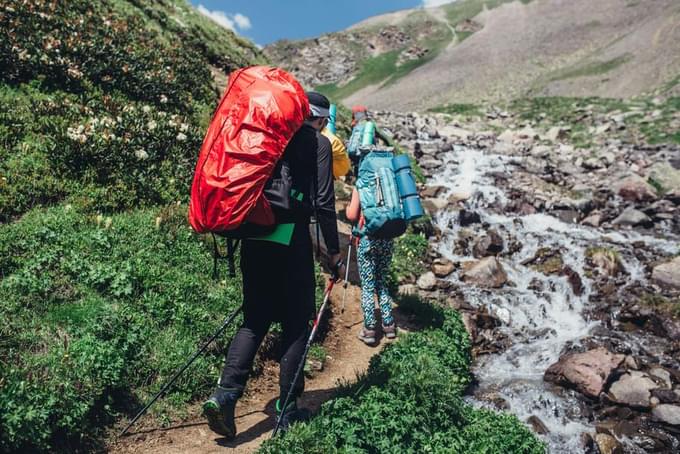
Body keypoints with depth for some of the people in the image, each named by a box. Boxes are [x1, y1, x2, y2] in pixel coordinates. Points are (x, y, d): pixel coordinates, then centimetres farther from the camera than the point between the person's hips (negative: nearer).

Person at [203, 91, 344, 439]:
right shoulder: (318, 143, 1)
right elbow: (323, 203, -7)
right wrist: (333, 252, 0)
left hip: (254, 238, 5)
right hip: (292, 241, -5)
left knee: (255, 320, 13)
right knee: (296, 324, 7)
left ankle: (225, 395, 0)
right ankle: (287, 409, 14)